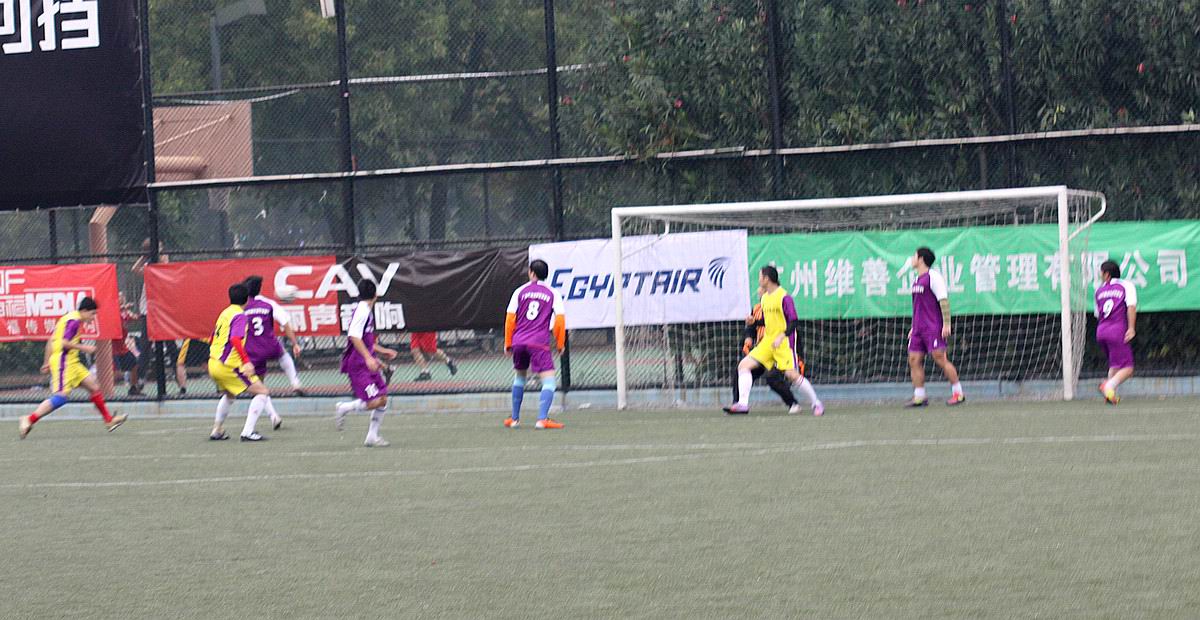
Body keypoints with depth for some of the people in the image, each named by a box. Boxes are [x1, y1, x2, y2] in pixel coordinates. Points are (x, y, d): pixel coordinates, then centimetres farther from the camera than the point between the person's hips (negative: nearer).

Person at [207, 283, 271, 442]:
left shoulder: (225, 313, 15)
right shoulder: (240, 316, -12)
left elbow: (213, 338, 27)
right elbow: (235, 339, -27)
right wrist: (246, 361, -34)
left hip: (213, 363, 9)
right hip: (228, 366, -9)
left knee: (229, 395, 35)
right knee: (263, 392, -6)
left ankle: (217, 431, 37)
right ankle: (248, 432, -15)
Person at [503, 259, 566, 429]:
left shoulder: (520, 292, 8)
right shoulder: (552, 294, 5)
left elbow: (510, 318, 6)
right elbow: (560, 319, 0)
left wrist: (508, 343, 14)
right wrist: (560, 344, 9)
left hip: (518, 341, 3)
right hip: (539, 344, -3)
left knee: (519, 376, 23)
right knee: (549, 381, -5)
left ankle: (515, 418, 27)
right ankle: (542, 419, -23)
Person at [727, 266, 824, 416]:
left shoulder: (784, 297, -12)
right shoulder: (764, 298, 12)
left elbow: (794, 322, -15)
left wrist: (781, 336, -26)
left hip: (784, 342, -8)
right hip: (767, 342, 8)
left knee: (792, 375, -15)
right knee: (744, 365, -4)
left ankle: (817, 404, 1)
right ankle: (743, 404, -7)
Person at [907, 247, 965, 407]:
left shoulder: (933, 277, -8)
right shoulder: (917, 280, 18)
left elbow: (943, 301, -13)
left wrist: (946, 324, -19)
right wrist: (914, 327, 25)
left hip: (933, 327, -9)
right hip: (919, 328, 9)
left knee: (940, 358, -11)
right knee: (914, 360, 2)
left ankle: (958, 393, -4)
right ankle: (919, 397, 5)